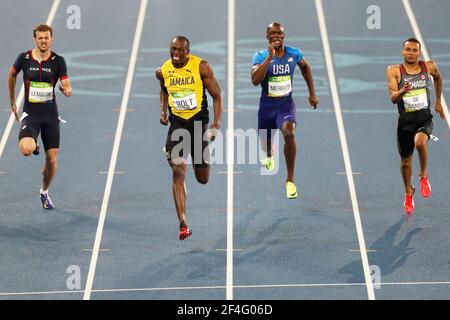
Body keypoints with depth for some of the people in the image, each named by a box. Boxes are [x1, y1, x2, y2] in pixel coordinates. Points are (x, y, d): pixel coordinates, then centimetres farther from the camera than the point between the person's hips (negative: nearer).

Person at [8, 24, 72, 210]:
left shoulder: (58, 61, -4)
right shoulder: (24, 58, -3)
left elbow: (67, 86, -7)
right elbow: (12, 75, 16)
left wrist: (67, 90, -33)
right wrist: (12, 102, 17)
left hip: (50, 114, 1)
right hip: (30, 114, -1)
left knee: (52, 160, 2)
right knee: (26, 150, -28)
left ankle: (44, 193, 29)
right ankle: (33, 145, 12)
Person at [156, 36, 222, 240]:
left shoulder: (201, 67, -10)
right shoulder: (163, 71, -1)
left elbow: (216, 96, -5)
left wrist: (216, 125, -13)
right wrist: (163, 111, 7)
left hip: (199, 122, -1)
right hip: (177, 124, 1)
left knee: (203, 179, 8)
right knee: (178, 171, -18)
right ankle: (183, 225, -18)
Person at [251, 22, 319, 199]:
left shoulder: (294, 53, -5)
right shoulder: (260, 56, -13)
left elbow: (305, 67, 17)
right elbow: (255, 80, -30)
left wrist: (312, 94, 16)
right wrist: (270, 57, -33)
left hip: (286, 105, -1)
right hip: (267, 107, 1)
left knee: (289, 133, -30)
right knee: (266, 144, 17)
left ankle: (290, 180, -19)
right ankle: (269, 156, 61)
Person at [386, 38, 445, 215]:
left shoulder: (429, 66, 0)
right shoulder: (394, 71, -6)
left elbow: (438, 78, 24)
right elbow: (393, 98, -14)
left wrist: (438, 101, 25)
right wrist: (402, 91, -36)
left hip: (424, 118, -1)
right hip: (405, 120, 1)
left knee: (420, 142, -34)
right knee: (405, 161, 12)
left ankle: (423, 176, -7)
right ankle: (408, 193, 40)